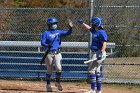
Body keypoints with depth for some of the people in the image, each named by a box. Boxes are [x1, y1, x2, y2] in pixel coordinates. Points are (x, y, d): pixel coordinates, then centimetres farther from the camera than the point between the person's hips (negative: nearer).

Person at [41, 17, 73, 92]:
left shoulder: (59, 32, 9)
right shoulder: (46, 33, -1)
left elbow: (68, 33, -2)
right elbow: (42, 42, -9)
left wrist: (70, 28, -21)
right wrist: (47, 45, -28)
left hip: (57, 53, 2)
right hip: (49, 53, -2)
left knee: (58, 68, -13)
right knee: (49, 70, 5)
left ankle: (57, 82, 9)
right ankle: (48, 84, 20)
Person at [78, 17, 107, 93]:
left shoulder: (101, 32, -15)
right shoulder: (94, 31, 13)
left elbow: (104, 44, -23)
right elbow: (89, 28, 35)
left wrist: (101, 53, -31)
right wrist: (82, 23, 40)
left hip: (98, 52, -10)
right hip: (94, 52, 10)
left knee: (91, 70, -12)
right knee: (97, 71, 11)